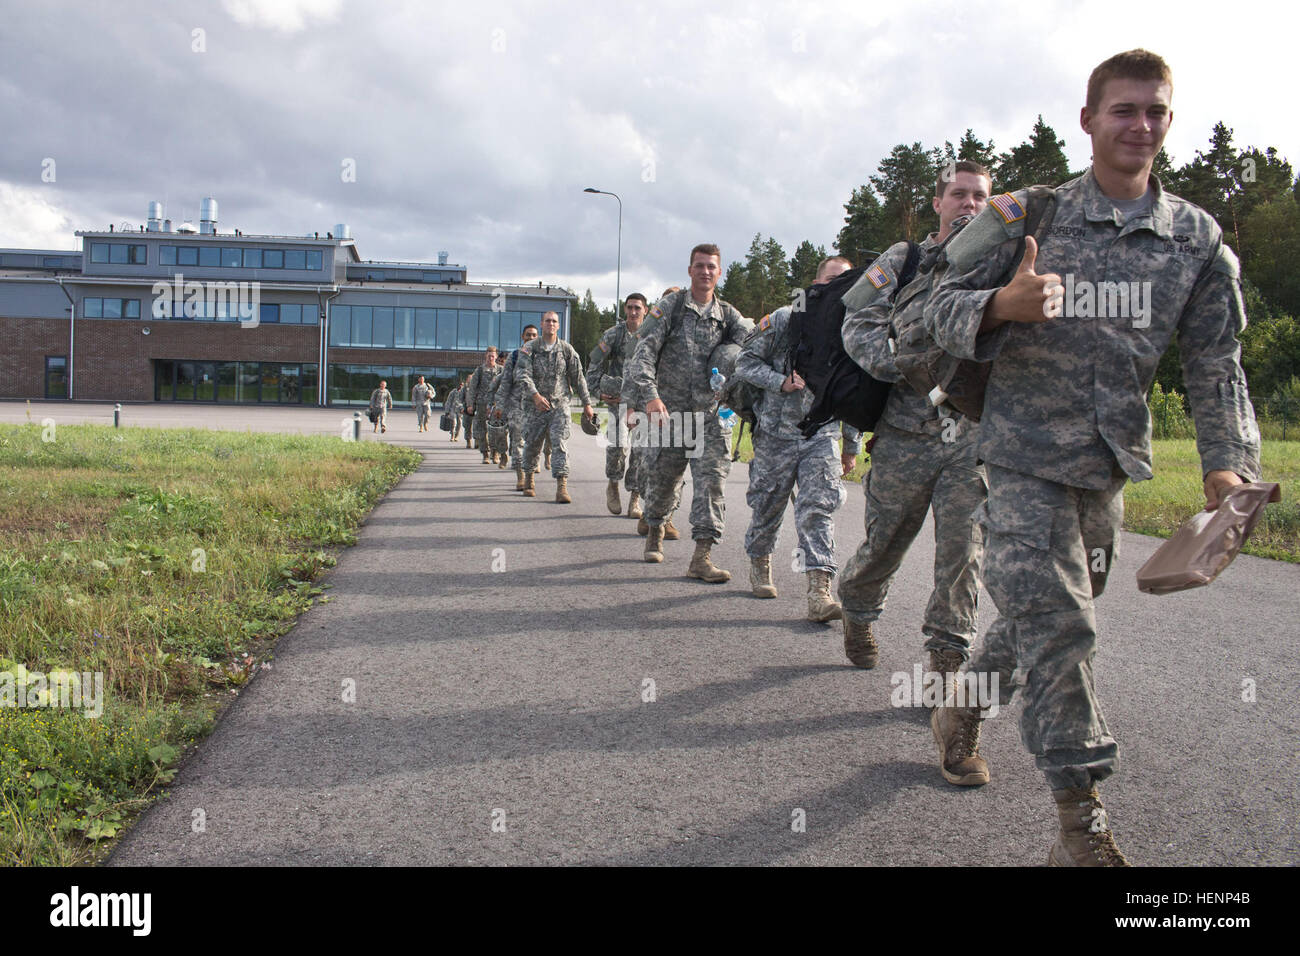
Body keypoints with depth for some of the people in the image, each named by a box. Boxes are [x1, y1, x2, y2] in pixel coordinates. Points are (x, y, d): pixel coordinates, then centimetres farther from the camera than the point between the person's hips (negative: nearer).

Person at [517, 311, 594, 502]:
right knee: (532, 444, 11)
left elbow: (578, 378, 7)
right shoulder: (530, 348, -1)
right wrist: (535, 395, -29)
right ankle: (528, 479, 34)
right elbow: (522, 374, -14)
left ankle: (562, 487, -18)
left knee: (560, 444, -13)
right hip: (535, 406, 1)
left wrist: (587, 403, 7)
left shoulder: (567, 350, 2)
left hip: (560, 405, -1)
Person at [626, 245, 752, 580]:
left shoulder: (727, 314, 11)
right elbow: (644, 352, -9)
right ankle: (655, 531, 39)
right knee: (662, 480, 9)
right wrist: (650, 396, -21)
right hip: (668, 411, -2)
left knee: (712, 478, -12)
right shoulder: (670, 307, 1)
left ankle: (701, 556, -12)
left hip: (709, 414, 2)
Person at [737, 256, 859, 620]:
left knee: (817, 511, -10)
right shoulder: (783, 320, -2)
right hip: (775, 432, -1)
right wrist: (781, 382, -17)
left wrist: (852, 446, 16)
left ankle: (820, 593, -16)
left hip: (822, 436, 1)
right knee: (767, 507, 9)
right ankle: (760, 567, 34)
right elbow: (746, 361, -2)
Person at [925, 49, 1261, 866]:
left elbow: (1215, 363, 2)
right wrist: (1003, 305, -28)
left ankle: (966, 700, 44)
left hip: (1112, 461, 5)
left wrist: (1229, 463, -12)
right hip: (1027, 451, -4)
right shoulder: (1029, 216, -5)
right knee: (1056, 623, -10)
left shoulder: (1198, 239, 3)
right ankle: (1082, 819, -1)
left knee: (1051, 611, 18)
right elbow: (943, 306, -5)